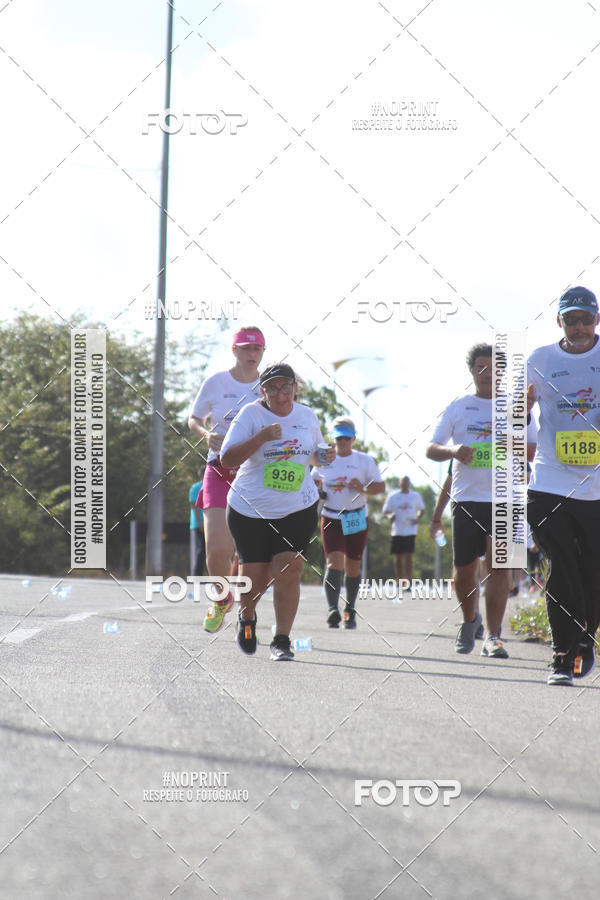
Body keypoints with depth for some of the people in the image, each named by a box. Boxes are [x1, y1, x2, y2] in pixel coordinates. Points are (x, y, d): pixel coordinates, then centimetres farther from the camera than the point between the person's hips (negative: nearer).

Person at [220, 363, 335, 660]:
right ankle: (247, 617, 36)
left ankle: (282, 640, -3)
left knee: (288, 572, -12)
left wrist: (324, 456, -1)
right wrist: (262, 437, -28)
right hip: (251, 510, -2)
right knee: (254, 577, 3)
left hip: (298, 509, 2)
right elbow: (228, 459, -17)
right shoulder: (251, 415, -8)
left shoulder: (307, 416, 6)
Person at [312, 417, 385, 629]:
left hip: (357, 520, 0)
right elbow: (314, 480, 25)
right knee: (334, 562, -19)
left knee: (352, 567, 8)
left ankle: (350, 611, 25)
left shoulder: (364, 461, 4)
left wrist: (363, 489, -17)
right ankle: (332, 609, -32)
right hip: (331, 518, 0)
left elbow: (381, 486, 2)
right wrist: (318, 491, 2)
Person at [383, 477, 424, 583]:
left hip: (410, 531, -1)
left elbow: (421, 509, 20)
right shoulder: (392, 496, 7)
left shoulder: (416, 496, 8)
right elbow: (385, 511, 11)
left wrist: (418, 519, -1)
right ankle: (399, 582, 14)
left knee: (408, 557, -12)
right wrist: (390, 516, -13)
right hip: (397, 531, 1)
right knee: (398, 558, 4)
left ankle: (408, 582, -14)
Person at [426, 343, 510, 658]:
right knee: (464, 570, 3)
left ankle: (493, 636, -12)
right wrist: (453, 450, -14)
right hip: (466, 498, 1)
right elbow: (431, 449, 8)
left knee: (498, 565, -13)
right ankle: (469, 621, 30)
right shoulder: (458, 407, 9)